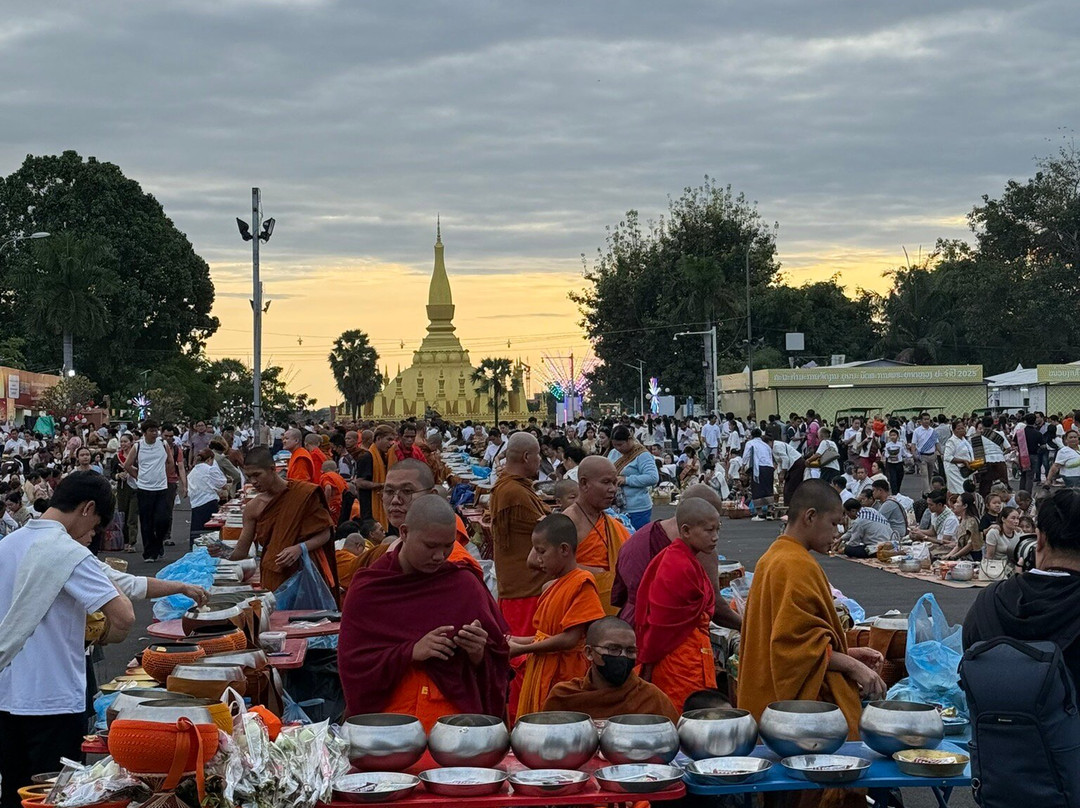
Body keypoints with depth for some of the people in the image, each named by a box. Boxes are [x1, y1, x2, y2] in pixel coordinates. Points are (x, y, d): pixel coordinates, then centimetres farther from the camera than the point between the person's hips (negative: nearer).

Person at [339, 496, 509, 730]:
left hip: (454, 717, 1)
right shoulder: (368, 588, 0)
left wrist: (478, 654, -16)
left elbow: (497, 662, 6)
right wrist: (412, 652, -17)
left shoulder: (465, 585, 3)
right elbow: (353, 663, -6)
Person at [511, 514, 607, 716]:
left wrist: (521, 649, -11)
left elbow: (570, 639, -17)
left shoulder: (582, 584, -12)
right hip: (540, 674, 8)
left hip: (563, 676, -8)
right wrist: (514, 640, 6)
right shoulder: (552, 587, 15)